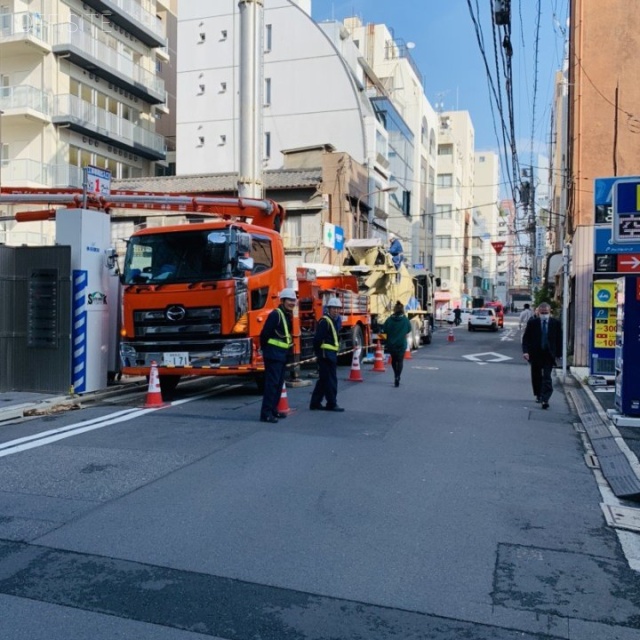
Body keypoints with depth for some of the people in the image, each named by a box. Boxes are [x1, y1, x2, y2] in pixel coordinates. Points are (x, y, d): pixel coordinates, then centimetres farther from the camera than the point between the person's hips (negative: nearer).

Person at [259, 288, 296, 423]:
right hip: (273, 354, -9)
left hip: (283, 354, 9)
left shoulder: (288, 315, 14)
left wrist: (289, 350, 15)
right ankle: (266, 413, -9)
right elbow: (264, 334, -16)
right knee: (272, 383, -10)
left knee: (279, 383, 13)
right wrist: (265, 350, -7)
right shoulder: (275, 314, -14)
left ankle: (273, 409, 22)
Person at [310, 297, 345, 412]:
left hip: (331, 354, 10)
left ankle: (315, 403, 21)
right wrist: (318, 352, -15)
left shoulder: (336, 320, 16)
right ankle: (332, 404, 5)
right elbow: (318, 338, -21)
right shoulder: (324, 321, -14)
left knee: (324, 380, 14)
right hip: (326, 354, -10)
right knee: (330, 380, -3)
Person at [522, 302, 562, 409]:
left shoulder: (556, 323, -1)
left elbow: (559, 339, 4)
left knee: (547, 377, -10)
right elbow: (526, 338, -3)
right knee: (536, 376, 14)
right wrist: (525, 351, -16)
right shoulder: (532, 323, -3)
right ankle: (538, 395, 34)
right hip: (535, 354, 1)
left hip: (549, 354, -1)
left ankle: (545, 400, -13)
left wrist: (558, 354, 0)